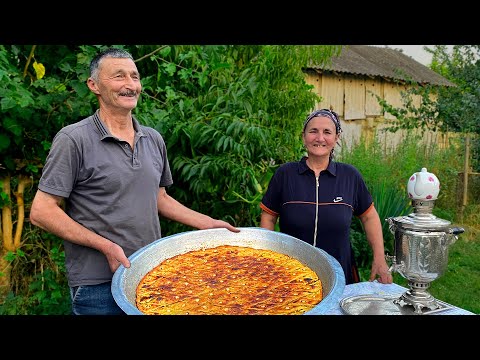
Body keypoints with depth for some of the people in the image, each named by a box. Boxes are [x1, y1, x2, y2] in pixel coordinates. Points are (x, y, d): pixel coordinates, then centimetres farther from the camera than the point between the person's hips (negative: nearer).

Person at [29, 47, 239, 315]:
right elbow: (42, 212, -11)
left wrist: (210, 224, 8)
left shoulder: (154, 139, 7)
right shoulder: (73, 139, -11)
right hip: (98, 283, -5)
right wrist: (106, 246, -17)